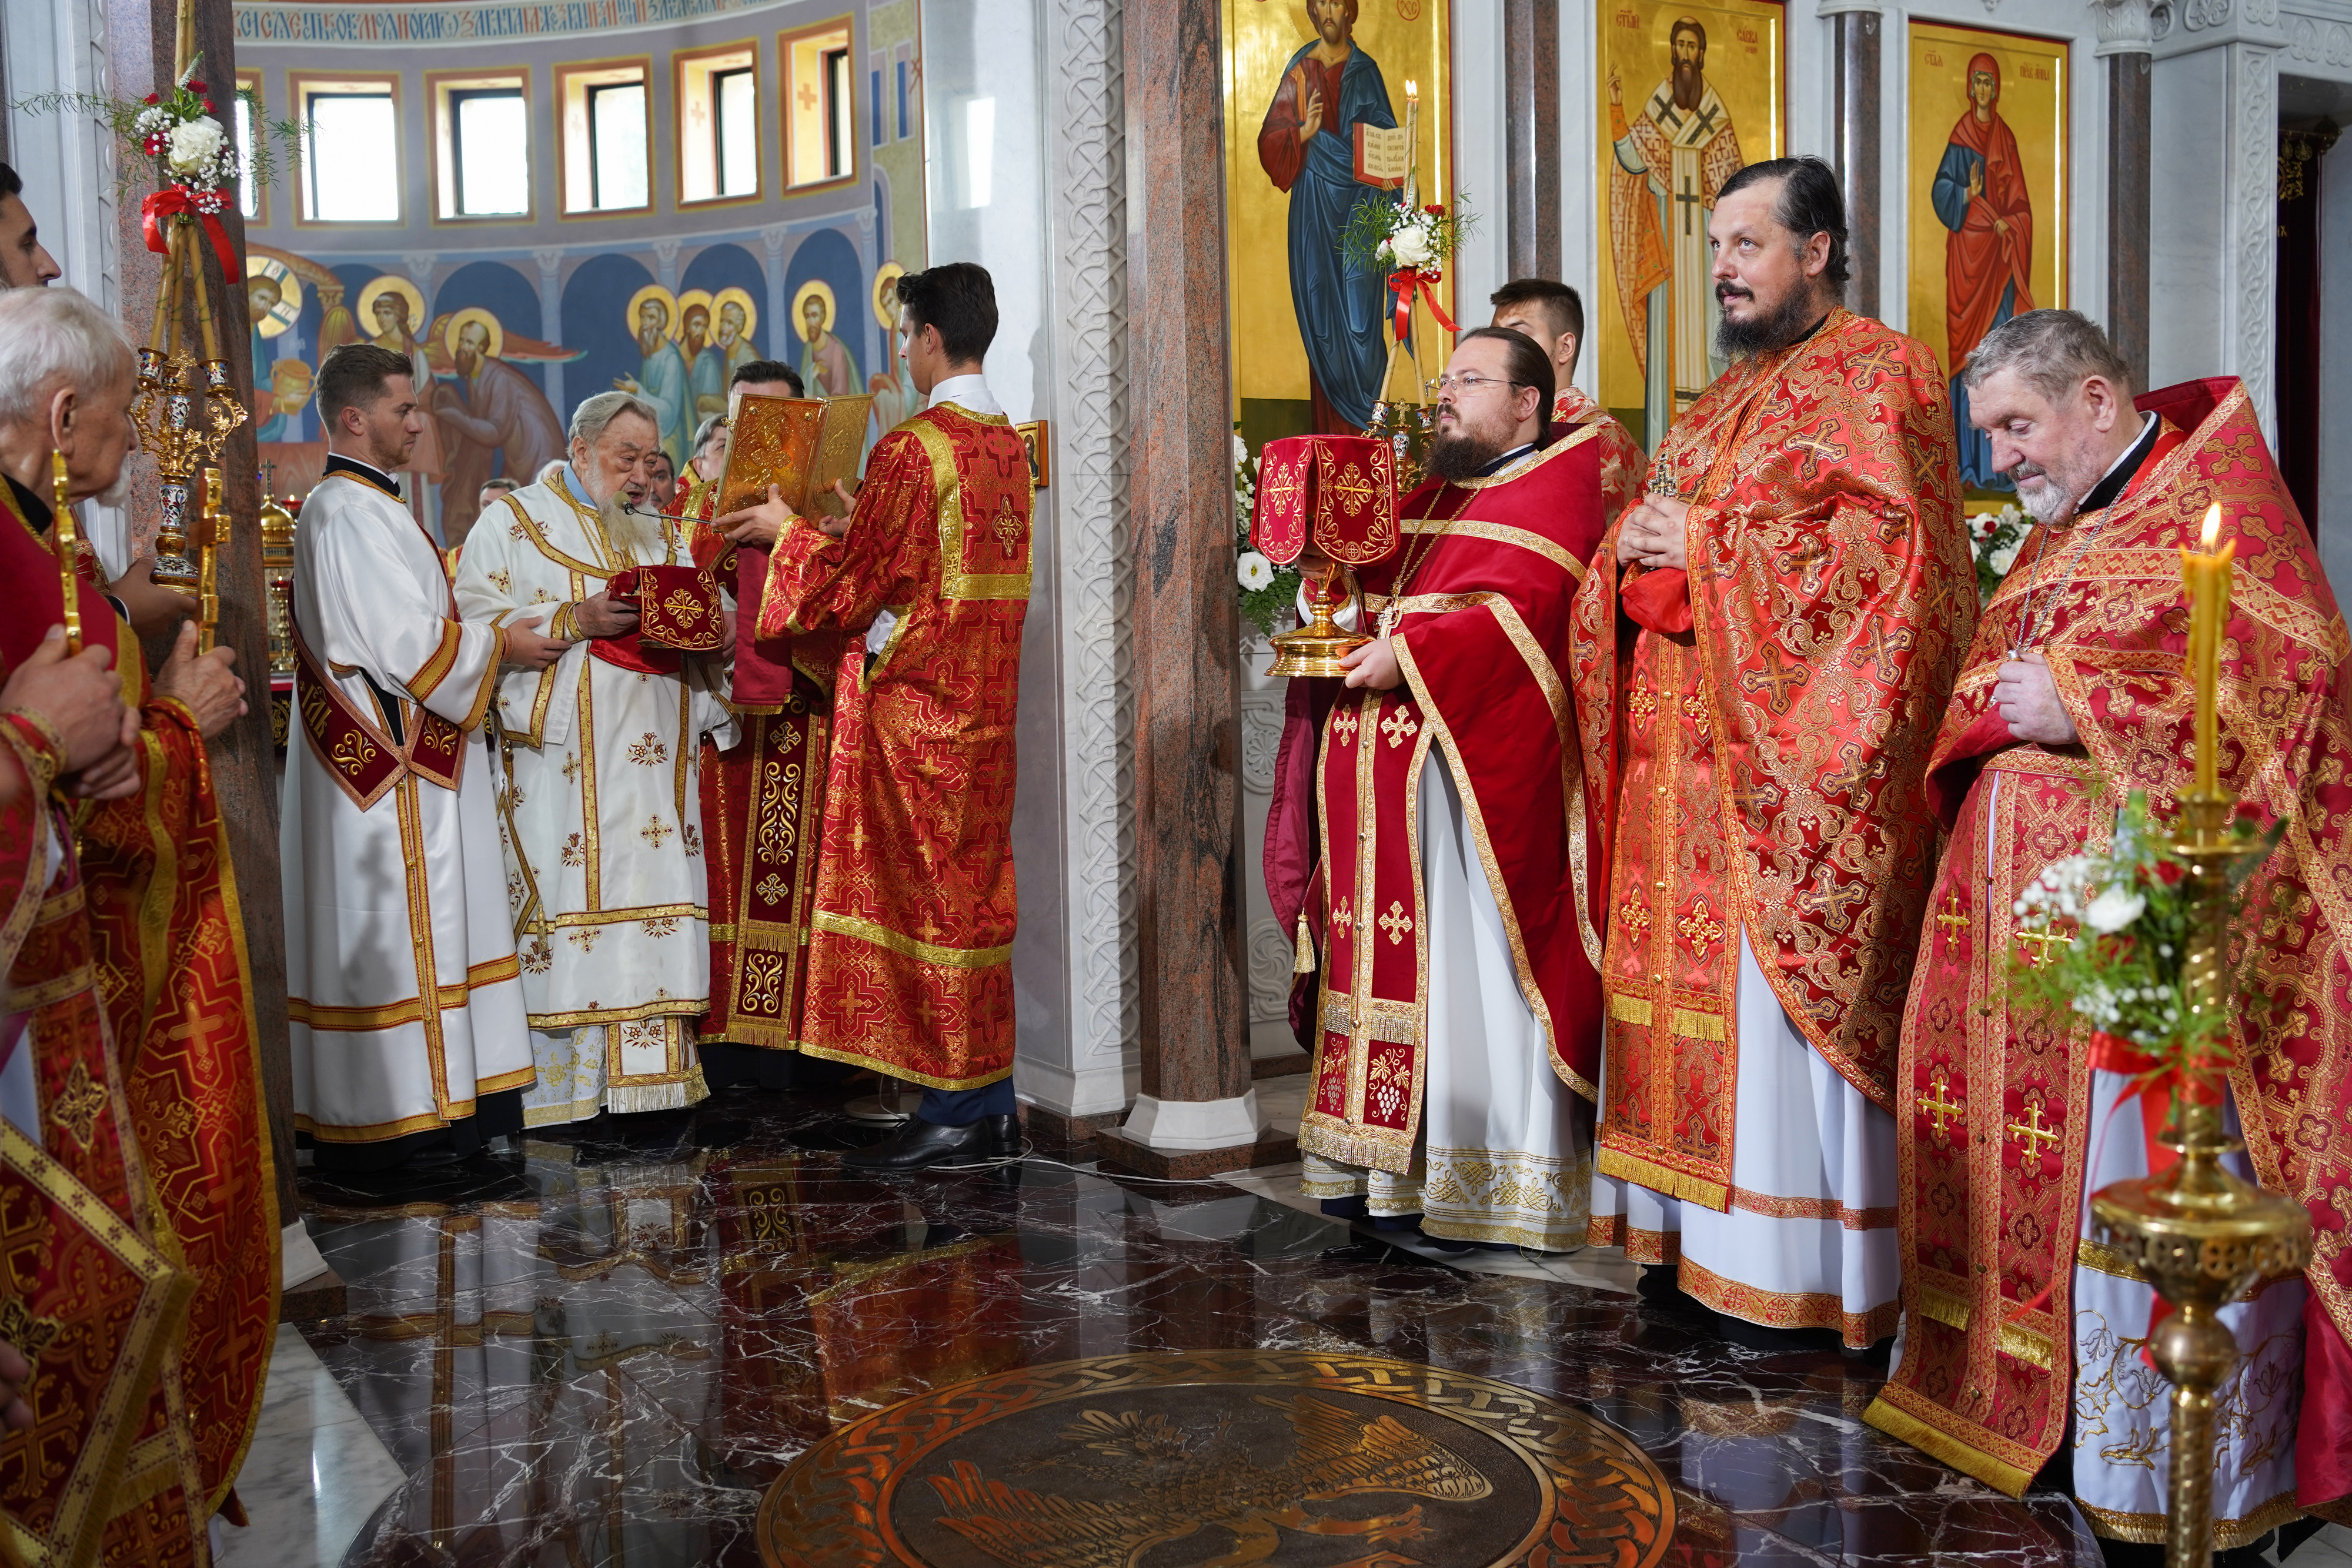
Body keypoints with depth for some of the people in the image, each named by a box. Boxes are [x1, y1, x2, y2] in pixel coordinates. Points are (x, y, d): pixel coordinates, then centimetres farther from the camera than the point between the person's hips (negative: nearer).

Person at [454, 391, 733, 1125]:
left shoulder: (665, 536, 21)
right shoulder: (514, 523, 7)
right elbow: (476, 624, -5)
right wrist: (576, 620, -14)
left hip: (653, 768, 5)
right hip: (559, 760, -4)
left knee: (656, 903, -2)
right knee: (567, 908, -8)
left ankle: (647, 1080, 2)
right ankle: (562, 1086, -3)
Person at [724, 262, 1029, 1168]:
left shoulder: (912, 449, -15)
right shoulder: (1008, 446, 11)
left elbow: (851, 587, -11)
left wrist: (787, 532, 5)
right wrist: (862, 525, 26)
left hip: (912, 699, -8)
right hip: (983, 704, 8)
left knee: (923, 891, -2)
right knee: (974, 889, 11)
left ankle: (954, 1112, 2)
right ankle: (991, 1104, 16)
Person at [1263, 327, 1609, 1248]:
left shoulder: (1557, 488, -3)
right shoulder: (1433, 497, 22)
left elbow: (1520, 610, -17)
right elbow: (1373, 588, 23)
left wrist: (1408, 654, -20)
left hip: (1477, 764, -8)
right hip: (1389, 768, 8)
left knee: (1470, 960, -5)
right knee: (1399, 958, 8)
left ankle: (1494, 1182, 3)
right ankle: (1393, 1164, 16)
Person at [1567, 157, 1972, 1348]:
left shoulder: (1876, 375, -4)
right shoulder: (1729, 394, 21)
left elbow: (1891, 543, -17)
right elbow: (1656, 539, 24)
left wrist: (1707, 545, -15)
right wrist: (1637, 549, -1)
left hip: (1790, 752, -8)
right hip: (1692, 756, 8)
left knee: (1778, 985, -6)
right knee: (1699, 979, 9)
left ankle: (1797, 1264, 3)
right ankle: (1699, 1231, 17)